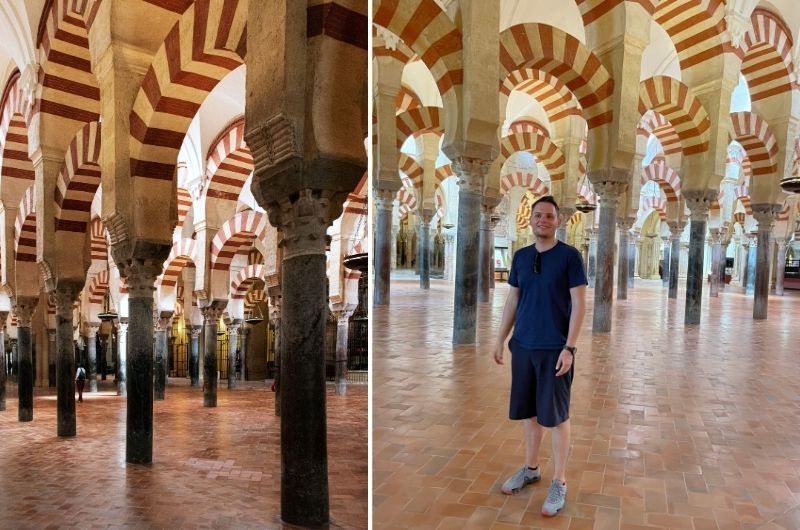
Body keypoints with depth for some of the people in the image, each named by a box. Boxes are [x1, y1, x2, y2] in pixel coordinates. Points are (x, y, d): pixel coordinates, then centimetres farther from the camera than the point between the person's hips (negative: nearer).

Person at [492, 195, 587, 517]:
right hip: (523, 346, 5)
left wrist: (569, 348, -15)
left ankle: (559, 483, 17)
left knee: (556, 415, 3)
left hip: (555, 349, -5)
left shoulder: (570, 256, -7)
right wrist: (500, 340, 10)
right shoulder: (520, 257, 8)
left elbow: (579, 304, -9)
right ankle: (530, 469, 33)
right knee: (529, 412, 15)